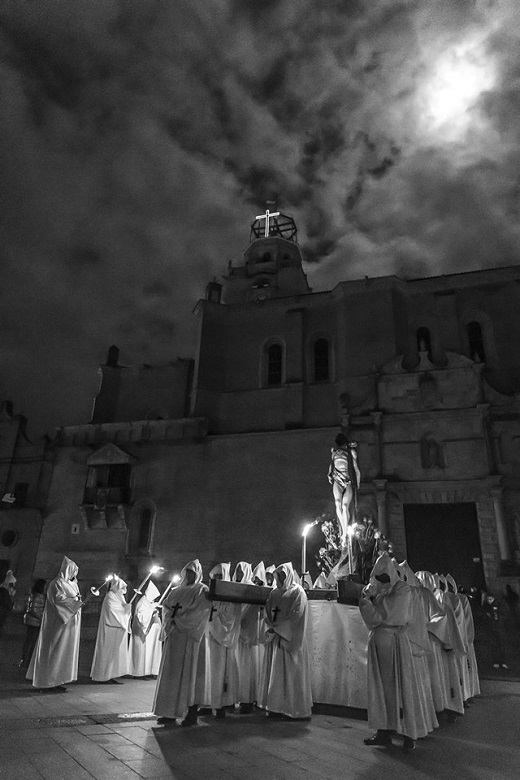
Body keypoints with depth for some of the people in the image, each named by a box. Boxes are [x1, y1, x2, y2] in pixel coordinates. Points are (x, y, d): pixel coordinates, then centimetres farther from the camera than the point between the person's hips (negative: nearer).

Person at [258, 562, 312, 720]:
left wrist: (276, 629, -12)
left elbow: (295, 617, -13)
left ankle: (294, 709, 7)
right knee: (274, 673, 5)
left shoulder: (297, 592, -5)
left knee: (290, 673, -2)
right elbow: (268, 612, 10)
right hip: (275, 638, 5)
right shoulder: (275, 593, 12)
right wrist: (271, 628, -8)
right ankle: (275, 707, 13)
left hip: (290, 640, -5)